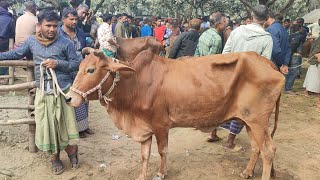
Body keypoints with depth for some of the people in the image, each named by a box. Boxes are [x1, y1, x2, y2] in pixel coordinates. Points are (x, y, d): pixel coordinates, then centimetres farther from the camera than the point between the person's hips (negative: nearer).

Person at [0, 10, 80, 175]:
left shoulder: (65, 43, -4)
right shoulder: (32, 41, 5)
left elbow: (76, 63, -1)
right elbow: (16, 53, 19)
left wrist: (58, 64, -13)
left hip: (63, 90, -2)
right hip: (43, 91, 3)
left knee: (65, 123, 2)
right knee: (47, 124, 6)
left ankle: (71, 151, 27)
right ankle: (55, 157, 25)